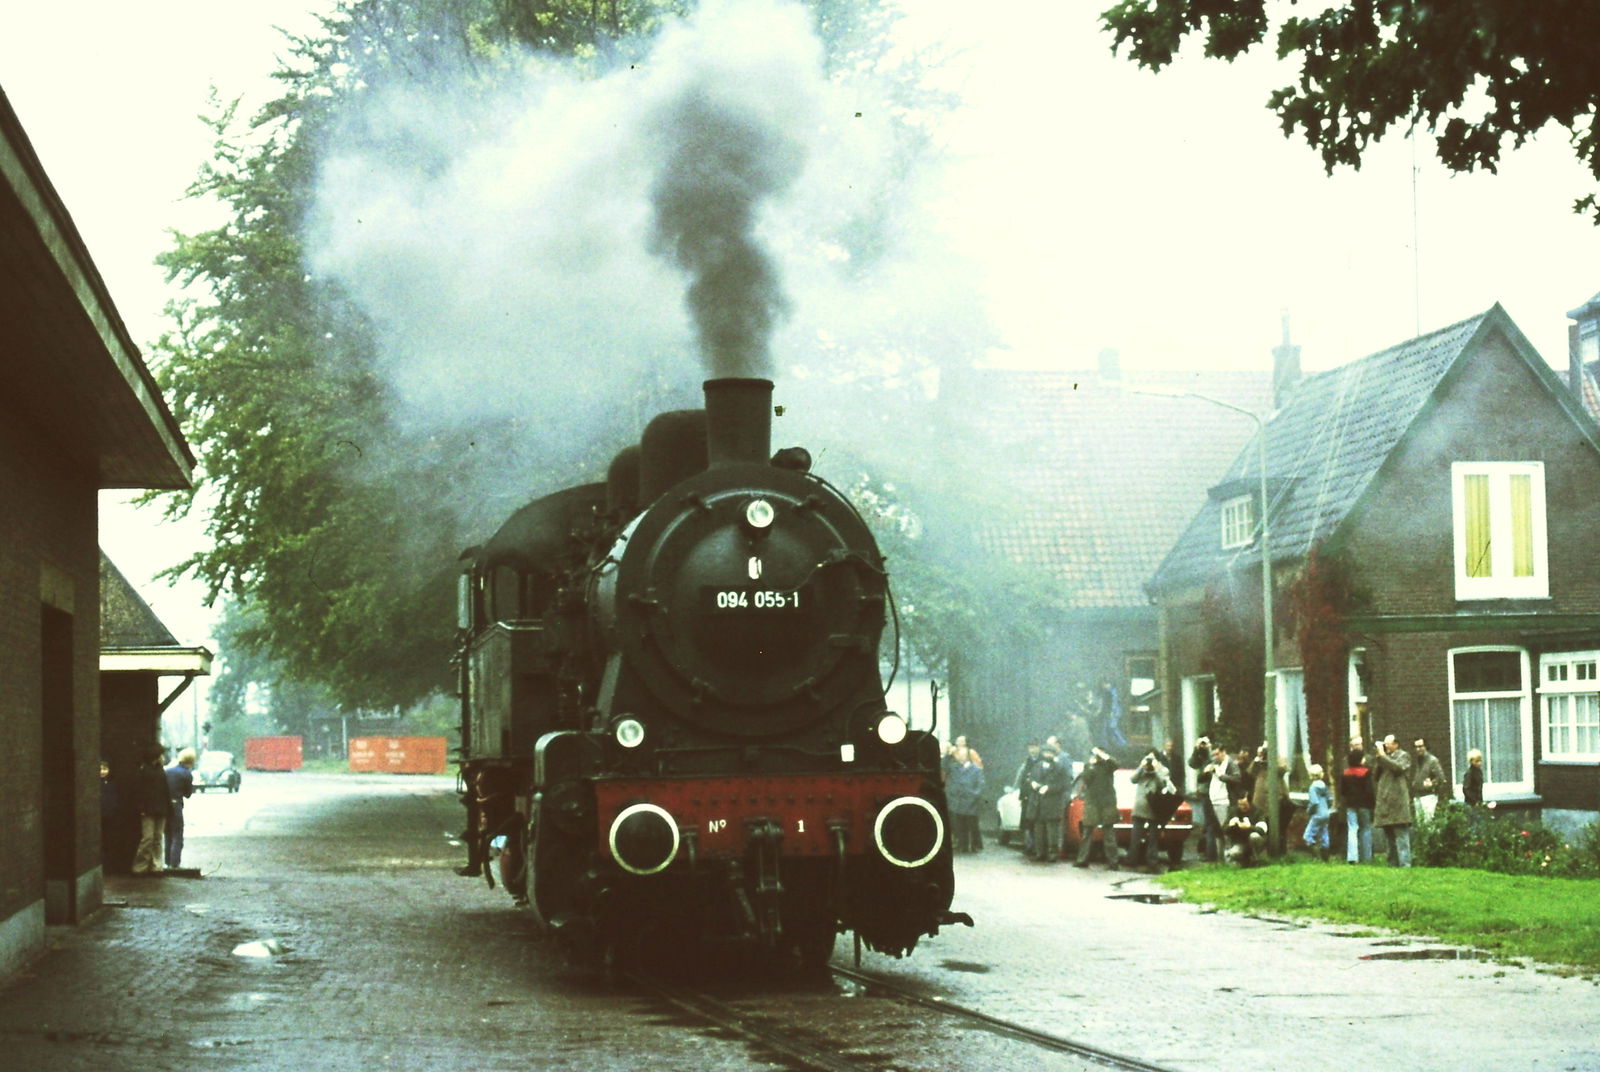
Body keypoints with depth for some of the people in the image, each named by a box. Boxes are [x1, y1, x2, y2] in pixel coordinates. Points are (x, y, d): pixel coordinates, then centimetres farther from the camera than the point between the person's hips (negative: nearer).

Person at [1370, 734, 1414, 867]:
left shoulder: (1403, 756, 4)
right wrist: (1377, 758, 6)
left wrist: (1383, 756, -10)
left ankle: (1404, 863, -15)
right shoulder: (1385, 758, 23)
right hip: (1384, 802, 8)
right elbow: (1376, 775, 17)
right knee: (1388, 836, 9)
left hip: (1398, 801, -8)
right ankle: (1392, 863, 13)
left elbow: (1398, 767, -16)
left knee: (1401, 834, -11)